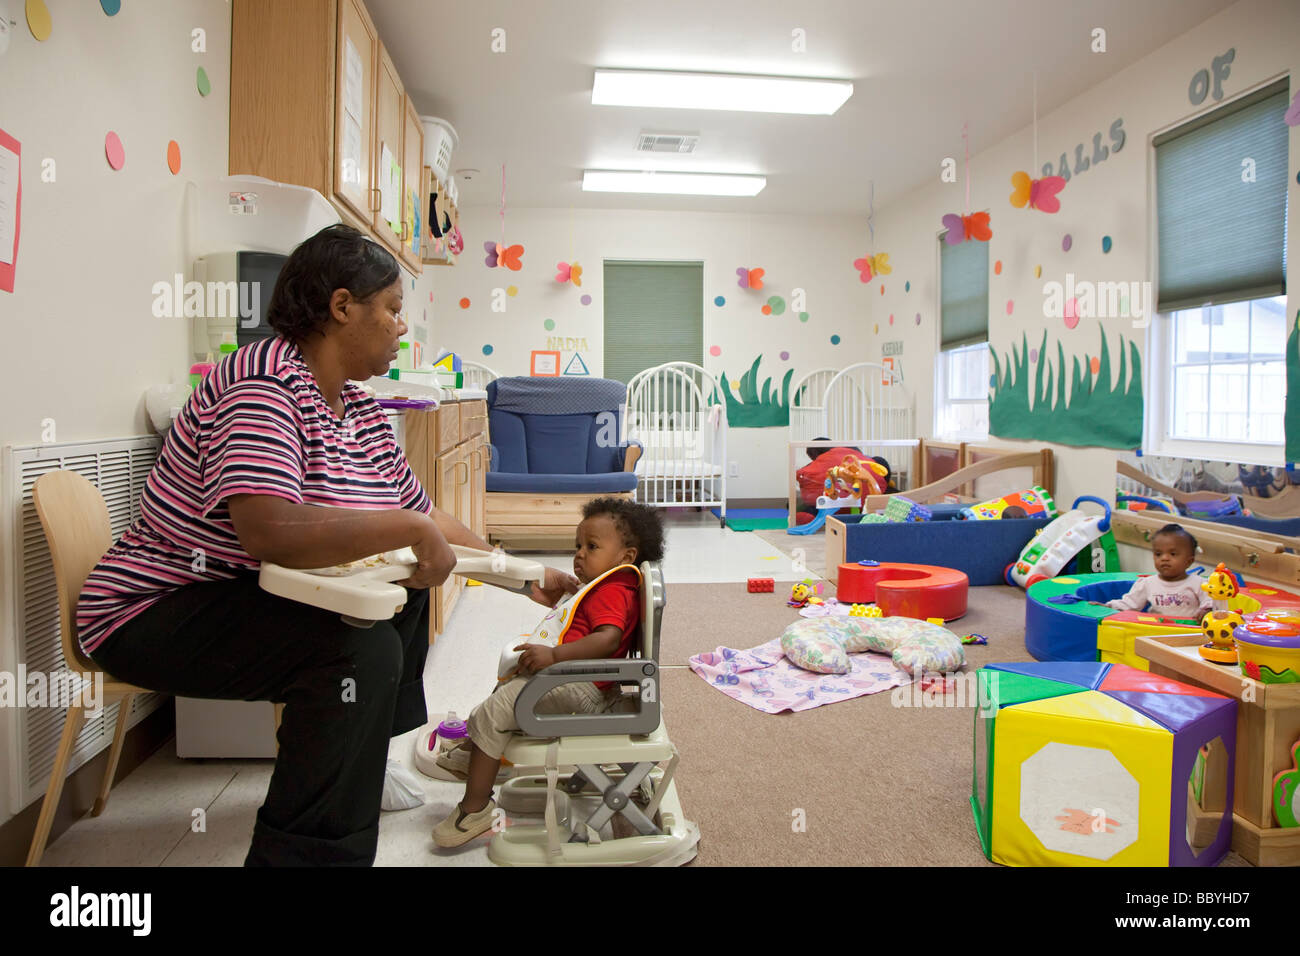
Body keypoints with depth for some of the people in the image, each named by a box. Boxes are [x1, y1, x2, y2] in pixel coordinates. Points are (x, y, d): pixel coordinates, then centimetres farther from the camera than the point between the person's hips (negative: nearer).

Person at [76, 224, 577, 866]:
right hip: (155, 611, -10)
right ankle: (304, 851, -11)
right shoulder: (263, 382, -23)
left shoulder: (359, 411, 5)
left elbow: (425, 517, 12)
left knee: (405, 591, 16)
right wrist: (412, 530, -29)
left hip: (250, 596, 10)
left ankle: (362, 765, 29)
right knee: (364, 649, -28)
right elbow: (271, 530, -37)